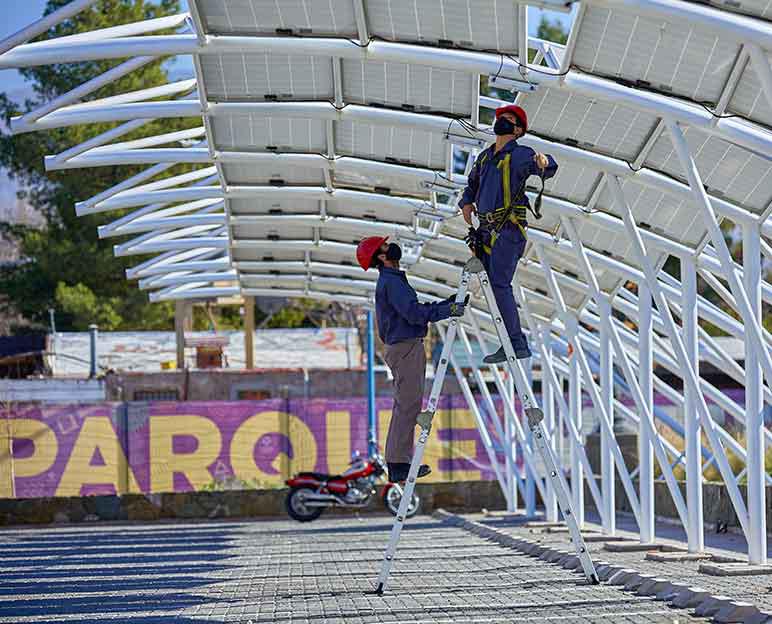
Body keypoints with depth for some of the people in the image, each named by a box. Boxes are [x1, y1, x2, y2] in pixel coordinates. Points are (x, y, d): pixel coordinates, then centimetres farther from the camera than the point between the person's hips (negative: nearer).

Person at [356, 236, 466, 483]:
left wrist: (448, 303, 14)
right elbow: (414, 314, -23)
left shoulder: (391, 280, 20)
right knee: (408, 406, -11)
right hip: (405, 347, -11)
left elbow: (417, 309, 21)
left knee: (405, 406, 12)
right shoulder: (391, 282, -14)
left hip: (402, 348, 11)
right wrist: (448, 311, -19)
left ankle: (400, 462, 15)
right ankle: (399, 465, -13)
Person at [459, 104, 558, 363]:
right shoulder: (485, 156, 18)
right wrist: (466, 201, 13)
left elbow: (547, 169, -23)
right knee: (495, 286, 7)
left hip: (508, 229, -8)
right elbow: (472, 183, 33)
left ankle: (516, 345, -14)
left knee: (500, 284, -15)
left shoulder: (520, 154, -6)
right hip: (487, 230, 8)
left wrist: (544, 163, -47)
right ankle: (515, 343, 12)